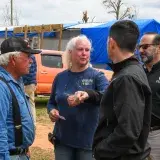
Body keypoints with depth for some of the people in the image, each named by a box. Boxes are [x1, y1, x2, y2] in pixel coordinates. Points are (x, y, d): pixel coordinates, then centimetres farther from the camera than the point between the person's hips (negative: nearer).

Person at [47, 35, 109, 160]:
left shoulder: (97, 76, -5)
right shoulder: (60, 77, 6)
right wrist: (52, 111, -6)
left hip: (88, 139, -3)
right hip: (62, 139, 3)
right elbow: (51, 102, 16)